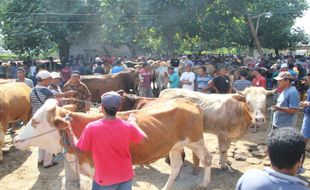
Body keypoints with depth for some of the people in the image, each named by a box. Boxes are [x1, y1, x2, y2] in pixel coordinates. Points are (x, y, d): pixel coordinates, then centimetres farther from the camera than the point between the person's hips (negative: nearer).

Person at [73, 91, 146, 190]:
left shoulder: (91, 128, -21)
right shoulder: (128, 127, -15)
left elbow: (78, 149, -8)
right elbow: (145, 139, 1)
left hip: (104, 179, -2)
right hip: (126, 176, 2)